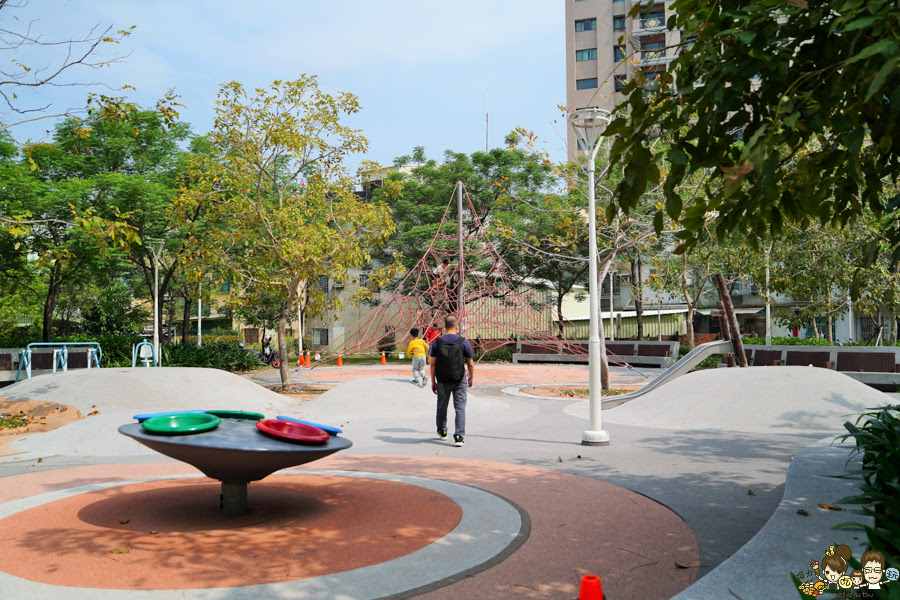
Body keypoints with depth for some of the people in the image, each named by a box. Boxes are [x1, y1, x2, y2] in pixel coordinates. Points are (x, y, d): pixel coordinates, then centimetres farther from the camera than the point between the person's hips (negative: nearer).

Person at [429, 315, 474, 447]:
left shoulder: (437, 342, -1)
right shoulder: (463, 342, -4)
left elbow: (433, 363, 0)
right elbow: (470, 363, 0)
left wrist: (433, 381, 7)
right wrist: (471, 377, 15)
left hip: (442, 381, 2)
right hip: (459, 380, -2)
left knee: (442, 406, 18)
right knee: (460, 408, 1)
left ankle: (442, 432, 34)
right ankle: (459, 437, -7)